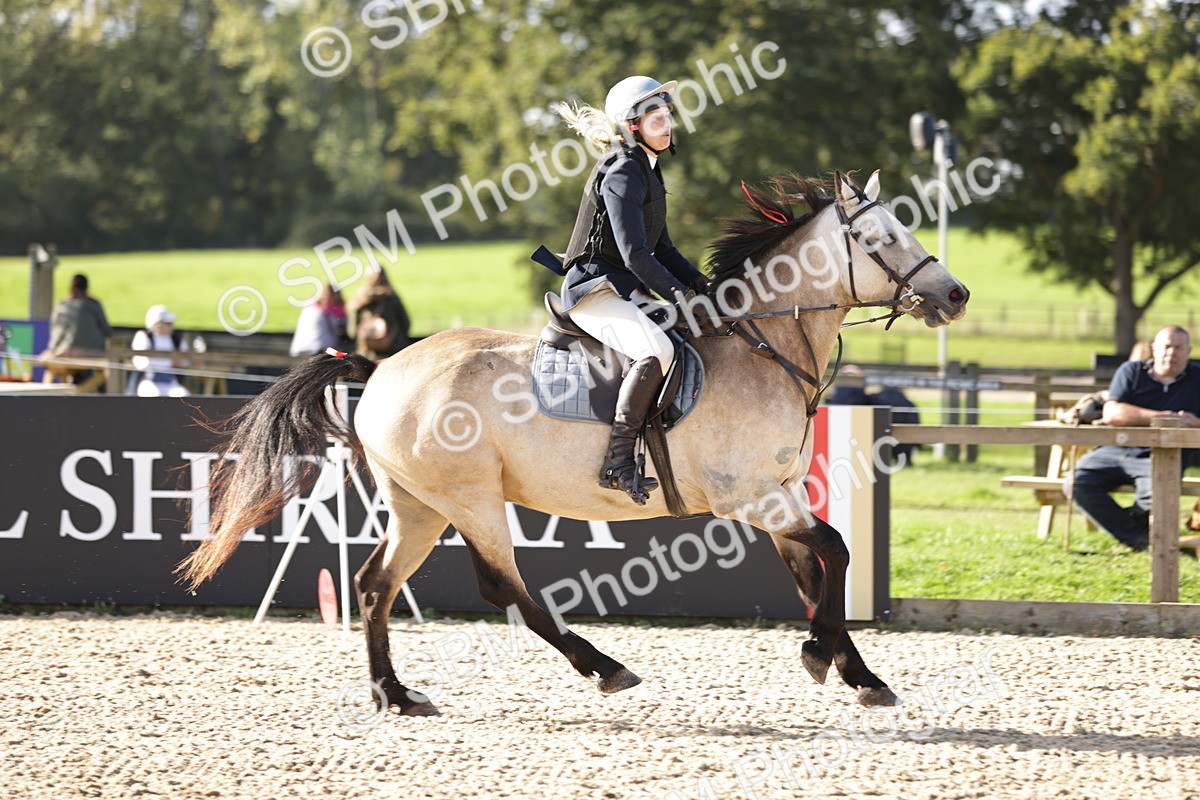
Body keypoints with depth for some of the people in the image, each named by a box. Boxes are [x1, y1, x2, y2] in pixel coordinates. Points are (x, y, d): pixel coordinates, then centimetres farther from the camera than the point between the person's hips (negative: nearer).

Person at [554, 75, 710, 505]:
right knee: (656, 350, -32)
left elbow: (661, 248, 20)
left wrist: (700, 284, 9)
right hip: (594, 289, -11)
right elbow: (635, 253, -23)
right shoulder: (622, 175, -16)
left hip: (627, 291, 11)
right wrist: (679, 293, -17)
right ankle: (618, 461, -33)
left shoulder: (647, 171, 15)